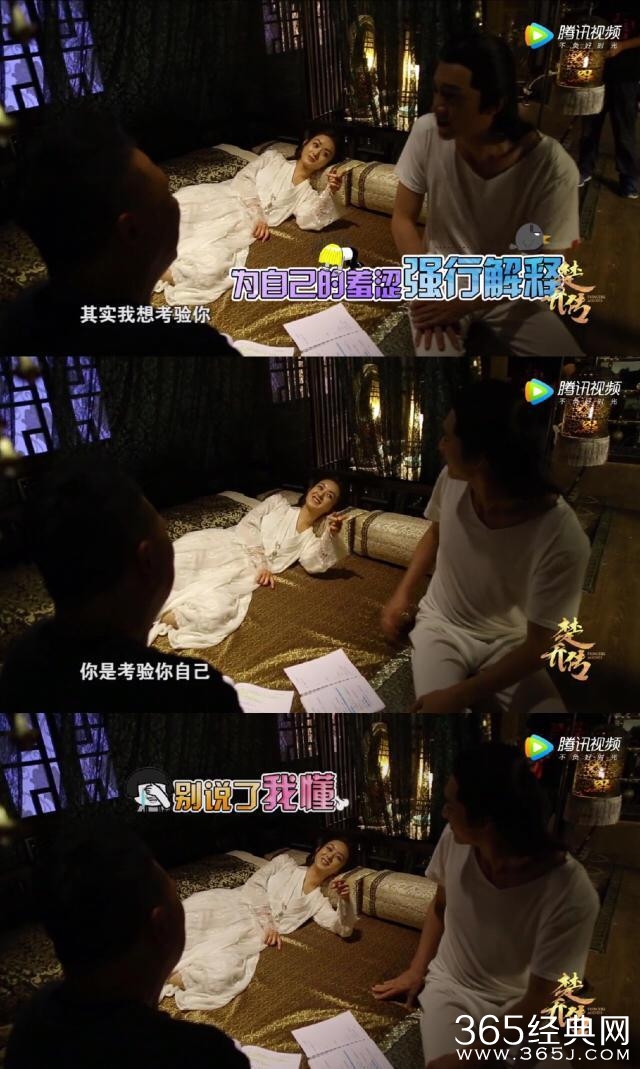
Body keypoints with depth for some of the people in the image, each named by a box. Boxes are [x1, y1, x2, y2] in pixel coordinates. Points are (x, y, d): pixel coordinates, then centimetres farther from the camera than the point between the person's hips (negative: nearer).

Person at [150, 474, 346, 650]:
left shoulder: (311, 538, 19)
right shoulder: (278, 503, 19)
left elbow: (315, 565, -3)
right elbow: (248, 524, 6)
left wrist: (330, 535, -18)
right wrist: (261, 562, -7)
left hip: (244, 569, -1)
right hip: (223, 544, 1)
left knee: (215, 611, -33)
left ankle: (160, 619, -27)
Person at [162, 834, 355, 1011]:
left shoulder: (318, 901, 15)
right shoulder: (285, 862, 15)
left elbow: (344, 928, 2)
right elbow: (254, 884, 4)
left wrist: (345, 899, -18)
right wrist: (267, 921, -11)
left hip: (251, 930, 0)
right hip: (229, 904, 1)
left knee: (222, 973, -32)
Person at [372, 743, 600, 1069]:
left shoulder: (571, 896, -28)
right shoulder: (455, 839, -16)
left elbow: (539, 1002, -19)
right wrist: (416, 969, 3)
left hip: (520, 1009, -2)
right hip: (449, 985, 2)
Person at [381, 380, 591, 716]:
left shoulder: (562, 540, -29)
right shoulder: (453, 478, -16)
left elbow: (538, 647, -21)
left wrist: (459, 696, -24)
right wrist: (403, 593, 3)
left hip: (510, 642, -2)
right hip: (441, 625, 2)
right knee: (433, 707, -27)